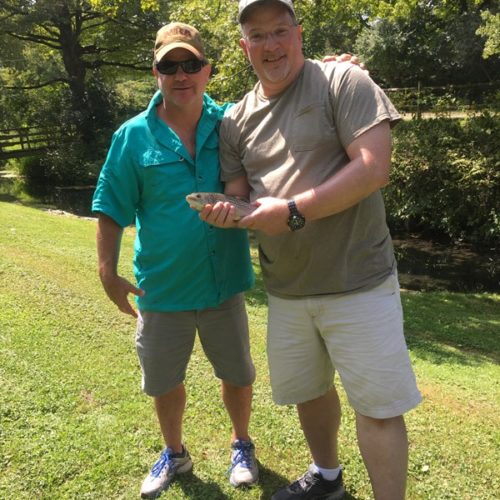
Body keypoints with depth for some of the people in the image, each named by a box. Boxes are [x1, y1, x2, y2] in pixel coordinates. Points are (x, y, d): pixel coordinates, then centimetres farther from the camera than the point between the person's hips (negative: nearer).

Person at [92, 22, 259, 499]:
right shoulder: (133, 136, -7)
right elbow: (112, 210, -3)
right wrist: (108, 272, -8)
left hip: (225, 283, 1)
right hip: (162, 288, 0)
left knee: (237, 374, 17)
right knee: (164, 382, 18)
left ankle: (242, 445, 45)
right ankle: (174, 453, 45)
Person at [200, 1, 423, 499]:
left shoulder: (343, 82, -9)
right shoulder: (236, 120, 8)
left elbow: (374, 169, -19)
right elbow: (240, 194, 10)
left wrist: (293, 211, -21)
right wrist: (225, 212, -14)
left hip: (356, 282, -6)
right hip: (285, 289, 6)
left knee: (378, 406, 0)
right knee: (306, 389, 21)